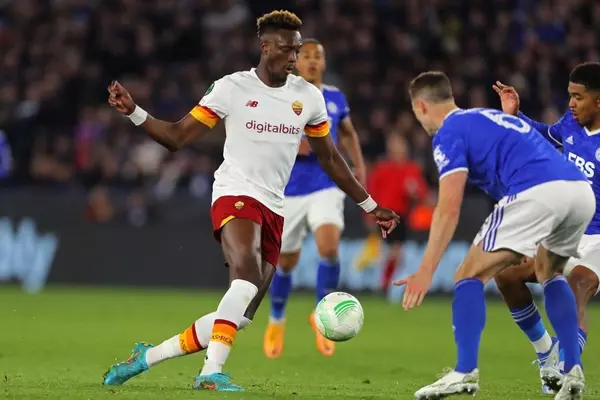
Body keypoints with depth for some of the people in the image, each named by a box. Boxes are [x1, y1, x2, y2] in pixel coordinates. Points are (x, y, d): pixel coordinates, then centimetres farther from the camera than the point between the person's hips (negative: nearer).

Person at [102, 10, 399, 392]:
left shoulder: (309, 97, 9)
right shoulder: (232, 88, -2)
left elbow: (331, 159, 21)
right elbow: (177, 137, -1)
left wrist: (371, 206, 22)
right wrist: (133, 112, -16)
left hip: (274, 210, 5)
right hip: (236, 195, -5)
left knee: (240, 316, 0)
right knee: (248, 279, -34)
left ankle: (148, 356, 13)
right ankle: (212, 372, -38)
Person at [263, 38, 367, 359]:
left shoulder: (335, 98, 5)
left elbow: (348, 133, 23)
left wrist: (359, 165, 10)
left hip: (326, 188, 1)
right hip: (289, 191, -1)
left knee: (329, 247, -24)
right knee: (286, 261, 10)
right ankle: (276, 321, 37)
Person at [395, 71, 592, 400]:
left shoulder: (449, 132, 9)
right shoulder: (491, 117, 34)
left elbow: (448, 209, -2)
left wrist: (426, 271, -3)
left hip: (536, 194, -8)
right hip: (582, 191, 8)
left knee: (469, 275, 5)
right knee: (549, 273, 32)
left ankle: (465, 372, -6)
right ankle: (573, 371, 19)